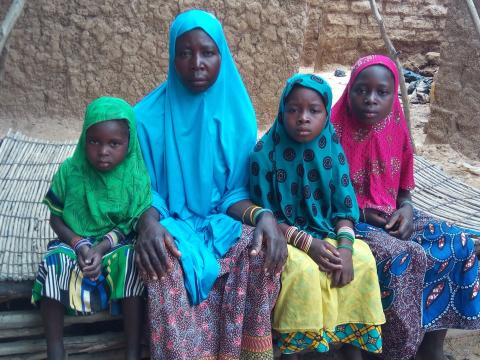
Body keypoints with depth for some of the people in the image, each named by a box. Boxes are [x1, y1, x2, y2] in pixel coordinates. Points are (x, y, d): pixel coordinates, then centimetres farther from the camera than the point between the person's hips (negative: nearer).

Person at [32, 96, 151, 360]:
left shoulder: (136, 177, -10)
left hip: (118, 245, -1)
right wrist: (79, 244, -17)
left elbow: (132, 225, -7)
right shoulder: (70, 170, -7)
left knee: (132, 262, -32)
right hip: (74, 242, 1)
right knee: (53, 263, -29)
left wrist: (102, 247, -23)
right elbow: (56, 218, 0)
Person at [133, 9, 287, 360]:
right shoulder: (149, 115, -3)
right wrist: (148, 222, -25)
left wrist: (263, 215, -21)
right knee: (168, 264, -35)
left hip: (221, 222, 2)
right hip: (170, 223, -1)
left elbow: (235, 191, 2)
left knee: (262, 251, -28)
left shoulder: (236, 114, 2)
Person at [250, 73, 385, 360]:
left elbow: (345, 207, -2)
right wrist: (306, 243, -23)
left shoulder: (332, 149, -4)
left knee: (363, 258, -18)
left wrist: (345, 247, -19)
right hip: (284, 237, -4)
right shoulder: (265, 153, -15)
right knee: (304, 268, -31)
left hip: (326, 233, 4)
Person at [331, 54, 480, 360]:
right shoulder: (334, 132, -15)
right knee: (401, 258, -32)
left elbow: (403, 182, 13)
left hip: (390, 215, 7)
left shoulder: (395, 128, 2)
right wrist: (359, 212, -19)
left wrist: (406, 208, -7)